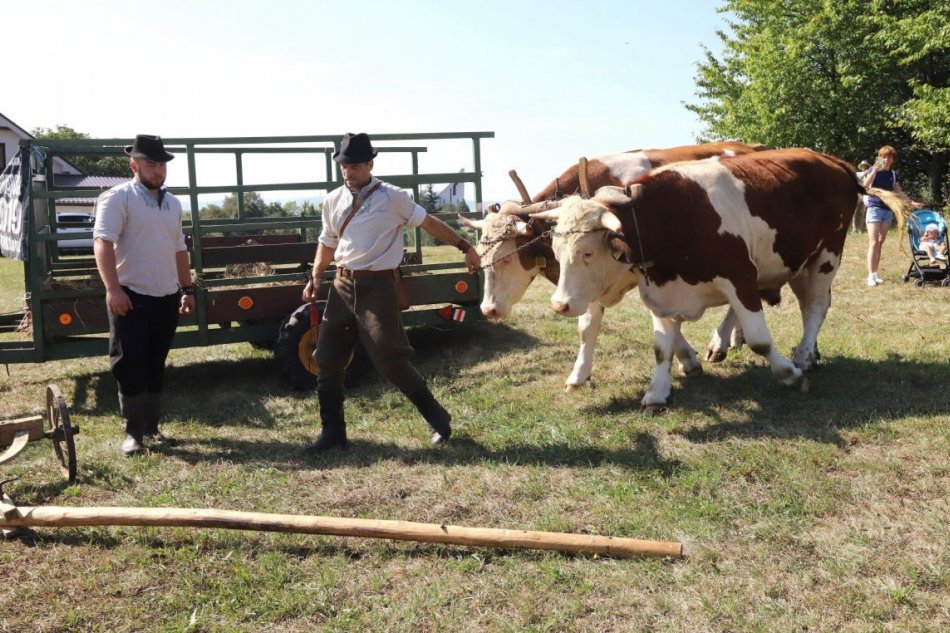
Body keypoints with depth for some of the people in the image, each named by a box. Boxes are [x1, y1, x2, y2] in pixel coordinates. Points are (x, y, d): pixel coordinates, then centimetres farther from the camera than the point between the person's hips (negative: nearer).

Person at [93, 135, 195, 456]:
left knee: (155, 366, 13)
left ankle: (151, 426, 23)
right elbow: (103, 242, -18)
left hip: (166, 296, 6)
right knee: (130, 366, -2)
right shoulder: (118, 198, -8)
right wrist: (113, 289, -28)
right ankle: (133, 432, 7)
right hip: (132, 296, -6)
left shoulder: (172, 202, 14)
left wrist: (187, 289, 17)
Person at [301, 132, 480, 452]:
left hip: (377, 286, -6)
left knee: (390, 361, -8)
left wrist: (465, 247, -1)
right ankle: (332, 430, 23)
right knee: (327, 360, 7)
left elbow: (429, 222, -1)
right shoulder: (333, 201, 8)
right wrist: (315, 278, 9)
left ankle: (437, 418, 13)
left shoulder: (391, 197, -7)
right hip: (342, 285, 6)